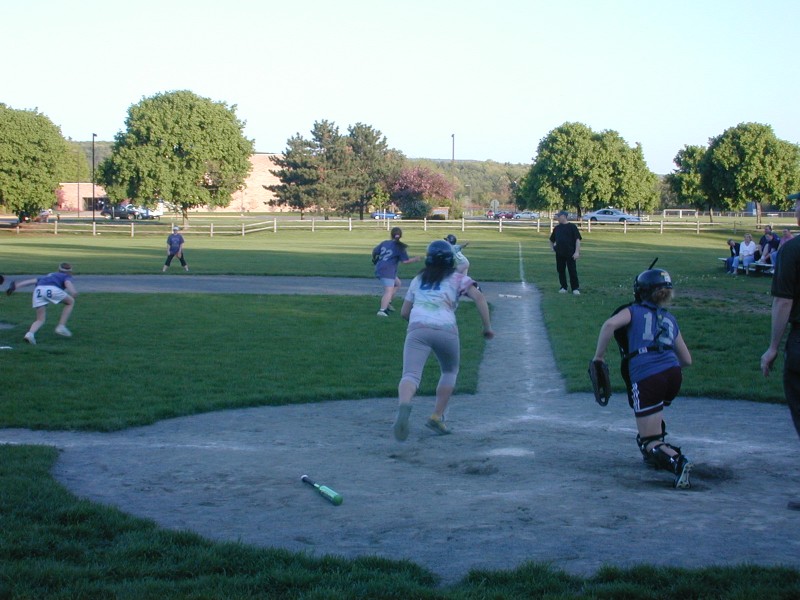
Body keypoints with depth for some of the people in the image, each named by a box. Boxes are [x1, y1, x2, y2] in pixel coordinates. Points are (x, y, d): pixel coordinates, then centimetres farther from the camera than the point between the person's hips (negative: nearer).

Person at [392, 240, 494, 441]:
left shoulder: (418, 280, 27)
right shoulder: (458, 278, 19)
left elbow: (404, 312, 29)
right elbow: (478, 297, 2)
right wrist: (487, 327, 5)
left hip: (417, 328, 1)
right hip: (446, 330, -1)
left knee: (410, 375, -14)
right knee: (450, 371, 25)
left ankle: (404, 405, -46)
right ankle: (437, 417, 15)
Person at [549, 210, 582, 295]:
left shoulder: (572, 226, -4)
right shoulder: (557, 228, 12)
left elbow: (577, 239, -8)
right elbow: (551, 240, 27)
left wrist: (577, 252, -15)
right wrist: (553, 247, 13)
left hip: (570, 253, -5)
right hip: (559, 253, 5)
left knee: (572, 270, -4)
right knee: (560, 270, 7)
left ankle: (575, 288, 2)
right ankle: (563, 287, 17)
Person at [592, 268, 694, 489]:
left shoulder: (634, 311, 13)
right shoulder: (670, 319, 25)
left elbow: (610, 324, -10)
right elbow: (686, 360, 27)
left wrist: (598, 356, -2)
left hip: (646, 378, -5)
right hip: (673, 374, 5)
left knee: (650, 442, -3)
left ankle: (676, 461, -28)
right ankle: (655, 454, 31)